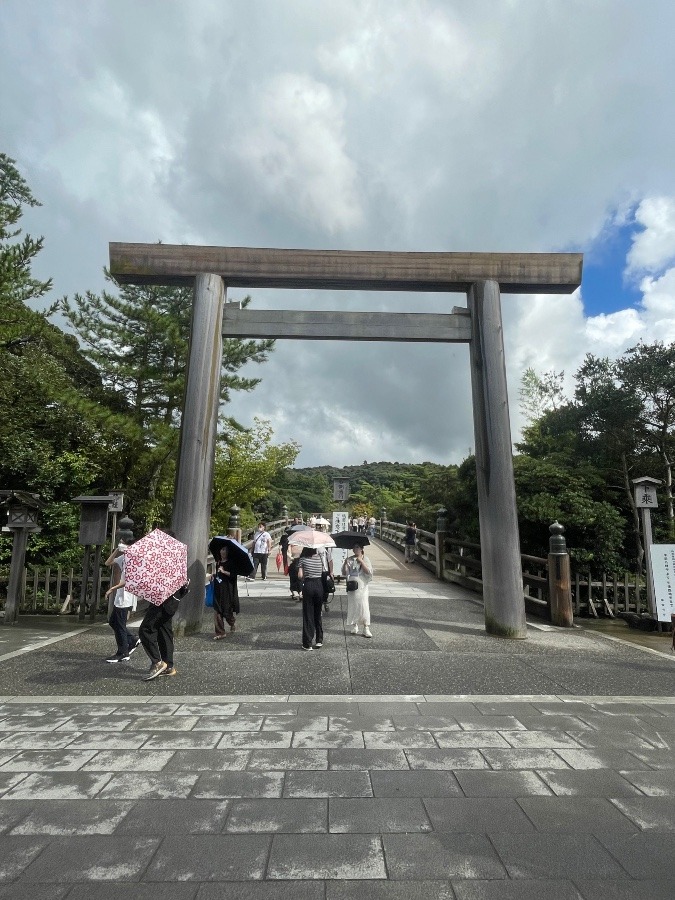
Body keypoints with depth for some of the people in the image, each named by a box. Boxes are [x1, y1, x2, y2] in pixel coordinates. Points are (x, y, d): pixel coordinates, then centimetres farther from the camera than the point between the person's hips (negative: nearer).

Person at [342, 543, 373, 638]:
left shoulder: (365, 559, 0)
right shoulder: (350, 559, 7)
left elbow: (368, 572, -11)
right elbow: (344, 573, 4)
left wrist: (361, 561, -18)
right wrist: (345, 563, -12)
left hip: (362, 586, -3)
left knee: (364, 606, -6)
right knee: (352, 605, 6)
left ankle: (366, 628, 0)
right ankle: (354, 626, 22)